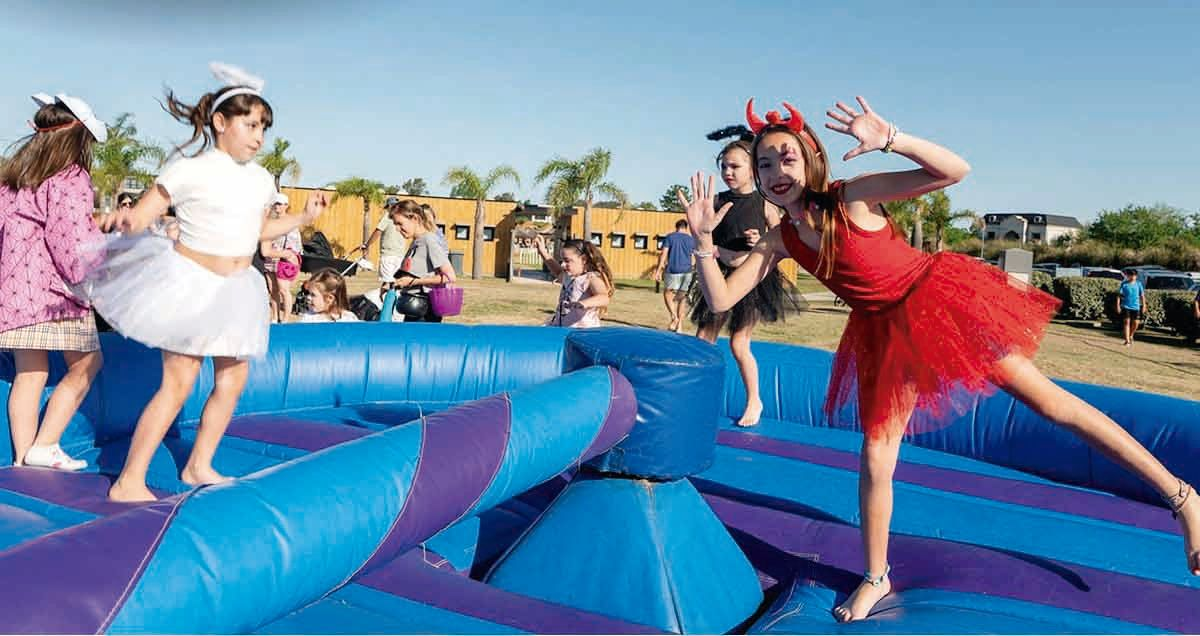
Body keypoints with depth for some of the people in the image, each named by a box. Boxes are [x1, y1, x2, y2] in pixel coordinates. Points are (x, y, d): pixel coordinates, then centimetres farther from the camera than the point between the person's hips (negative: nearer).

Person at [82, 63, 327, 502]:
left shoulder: (261, 180, 6)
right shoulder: (190, 170, -13)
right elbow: (142, 214, -14)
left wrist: (303, 218, 16)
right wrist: (122, 219, -35)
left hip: (235, 289, 7)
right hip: (190, 284, -7)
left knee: (233, 379, 10)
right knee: (178, 383, -8)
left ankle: (199, 466, 26)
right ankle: (128, 483, 3)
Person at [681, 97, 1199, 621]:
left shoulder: (852, 197, -20)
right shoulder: (779, 240, -6)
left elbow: (955, 171, -27)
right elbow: (721, 300, -8)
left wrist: (890, 139, -43)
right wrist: (703, 240, -21)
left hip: (938, 298, -4)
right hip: (886, 334, 5)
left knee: (1048, 401, 0)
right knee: (875, 460, 2)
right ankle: (875, 579, 21)